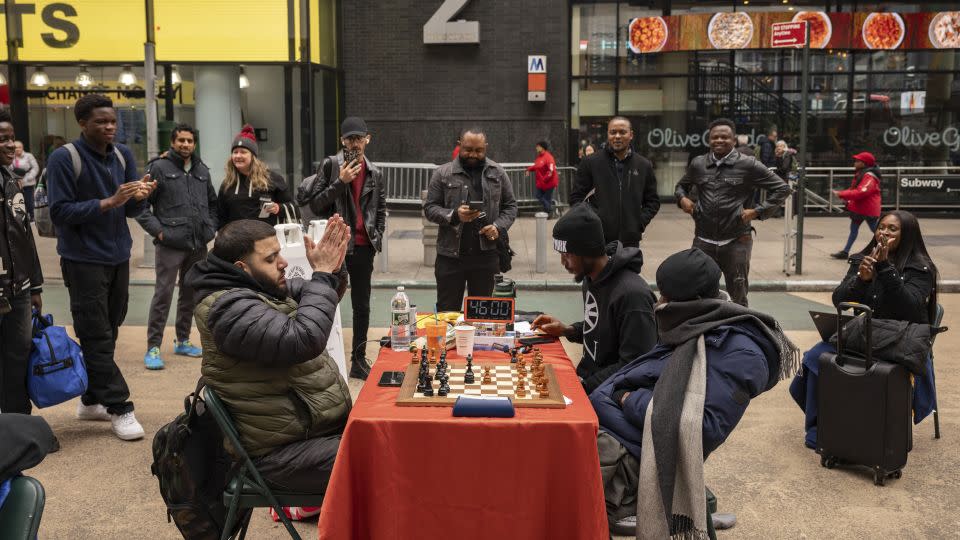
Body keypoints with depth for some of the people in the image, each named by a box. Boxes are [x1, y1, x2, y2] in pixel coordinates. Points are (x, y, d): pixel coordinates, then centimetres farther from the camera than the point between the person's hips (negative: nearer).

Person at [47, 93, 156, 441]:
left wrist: (140, 196, -16)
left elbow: (132, 211, 7)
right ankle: (119, 408, 0)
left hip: (118, 257, 6)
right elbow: (60, 211, -17)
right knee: (97, 337, -4)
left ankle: (91, 400, 23)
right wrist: (108, 202, -24)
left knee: (108, 334, 11)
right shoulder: (63, 159, -11)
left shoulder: (123, 155, 6)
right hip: (84, 260, -6)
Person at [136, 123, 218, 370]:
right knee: (163, 294, -7)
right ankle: (153, 348, 0)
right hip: (170, 245, -6)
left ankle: (183, 341, 27)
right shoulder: (159, 168, -3)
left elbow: (213, 203, 25)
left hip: (198, 245, 6)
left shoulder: (202, 171, 14)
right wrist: (158, 230, -13)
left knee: (190, 294, 14)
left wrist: (210, 228, 11)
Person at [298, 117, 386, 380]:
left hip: (363, 247, 5)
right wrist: (341, 182, -16)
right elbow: (315, 204, -7)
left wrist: (377, 236, 8)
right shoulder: (330, 165, -2)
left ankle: (359, 360, 20)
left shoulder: (375, 173, 11)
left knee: (362, 306, 10)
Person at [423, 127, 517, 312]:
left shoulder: (498, 173, 7)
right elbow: (430, 208, 0)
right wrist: (454, 215, -17)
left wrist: (499, 227, -8)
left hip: (486, 254, 1)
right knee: (447, 311, 5)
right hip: (450, 255, -1)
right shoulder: (442, 173, 2)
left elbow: (510, 206, 11)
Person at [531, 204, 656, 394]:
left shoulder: (632, 293, -23)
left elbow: (633, 366, -21)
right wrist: (567, 330, 7)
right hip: (584, 379, 9)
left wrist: (585, 384, -19)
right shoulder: (590, 278, 7)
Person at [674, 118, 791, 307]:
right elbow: (682, 185, 26)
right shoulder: (698, 164, 7)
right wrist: (682, 198, 4)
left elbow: (781, 188, 0)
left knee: (738, 298, 9)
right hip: (703, 241, 3)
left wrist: (758, 210, -8)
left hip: (736, 241, -3)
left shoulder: (748, 165, -3)